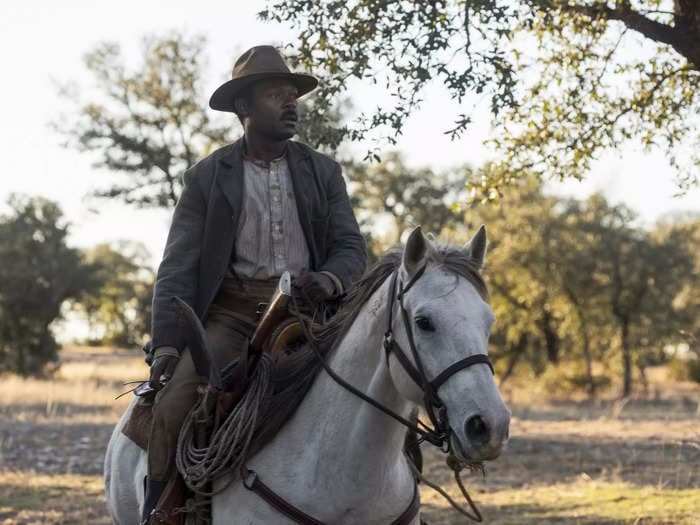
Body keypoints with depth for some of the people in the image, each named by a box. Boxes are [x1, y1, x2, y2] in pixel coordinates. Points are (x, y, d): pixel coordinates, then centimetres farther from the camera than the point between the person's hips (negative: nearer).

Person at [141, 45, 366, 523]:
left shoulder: (324, 173, 11)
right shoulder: (206, 178, 5)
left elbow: (351, 246, 7)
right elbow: (178, 267, 0)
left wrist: (330, 279, -19)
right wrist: (166, 343, -13)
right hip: (233, 309, -2)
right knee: (173, 407, -23)